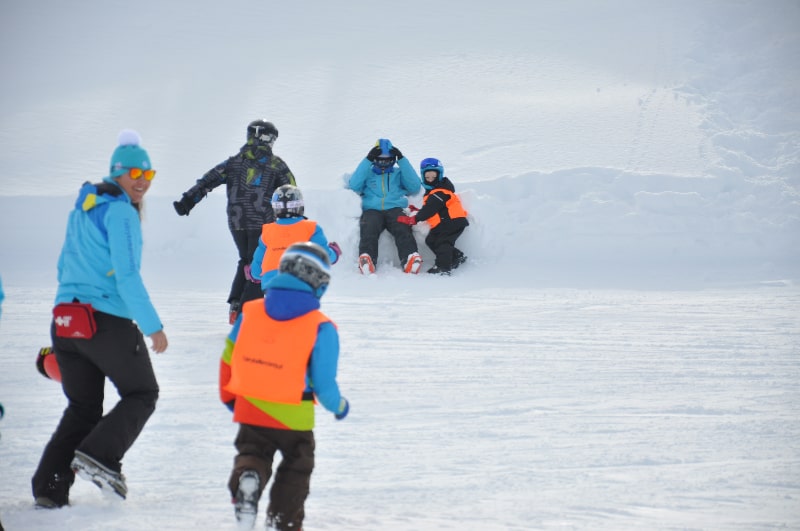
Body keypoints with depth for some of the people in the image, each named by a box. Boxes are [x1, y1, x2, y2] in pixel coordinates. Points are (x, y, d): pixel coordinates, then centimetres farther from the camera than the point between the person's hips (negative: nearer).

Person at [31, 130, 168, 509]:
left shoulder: (83, 206, 16)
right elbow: (127, 277, -17)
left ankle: (49, 487, 5)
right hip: (108, 321, -8)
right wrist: (153, 327, -13)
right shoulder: (120, 212, -10)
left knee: (82, 407, 16)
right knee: (142, 394, 11)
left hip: (65, 319, 8)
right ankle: (98, 455, -9)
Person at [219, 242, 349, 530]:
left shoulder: (249, 313, -3)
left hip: (249, 411, 2)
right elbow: (323, 382, -12)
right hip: (294, 418, -2)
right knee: (297, 465, 20)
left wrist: (229, 398, 22)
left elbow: (228, 359, 6)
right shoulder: (321, 328, -14)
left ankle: (246, 479, -12)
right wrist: (338, 406, 10)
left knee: (251, 453, 20)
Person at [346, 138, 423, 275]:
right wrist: (368, 160, 3)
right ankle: (366, 261, -58)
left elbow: (415, 187, 10)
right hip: (372, 210, -1)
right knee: (369, 229, -35)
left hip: (395, 209, 1)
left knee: (403, 229, -34)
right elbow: (354, 185, 7)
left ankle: (410, 258, -57)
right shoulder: (367, 172, 26)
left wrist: (402, 160, 7)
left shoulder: (399, 173, 27)